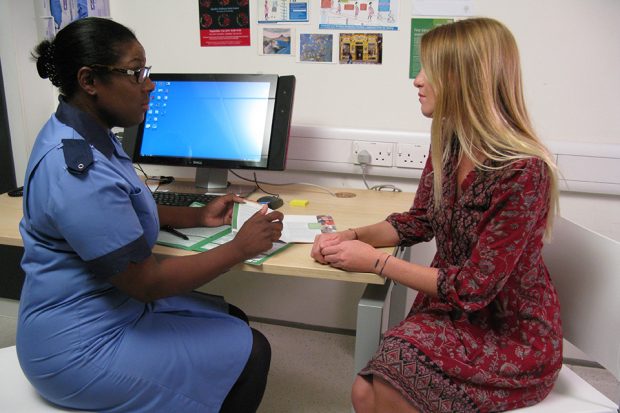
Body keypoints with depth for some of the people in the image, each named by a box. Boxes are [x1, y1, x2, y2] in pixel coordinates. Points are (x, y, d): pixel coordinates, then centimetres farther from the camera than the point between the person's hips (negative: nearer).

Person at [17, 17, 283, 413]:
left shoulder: (85, 134, 1)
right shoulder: (77, 170, -31)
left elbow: (119, 211, 18)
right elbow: (147, 281, -27)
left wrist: (199, 216, 9)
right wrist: (239, 248, -17)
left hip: (106, 305, 10)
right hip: (82, 345, -9)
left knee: (234, 321, 15)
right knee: (249, 352, -2)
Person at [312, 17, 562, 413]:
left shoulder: (523, 172, -26)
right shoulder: (448, 144, -2)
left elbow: (473, 287, -23)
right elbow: (419, 221, 10)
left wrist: (375, 261, -18)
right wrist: (352, 236, -6)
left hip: (514, 337, -6)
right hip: (452, 311, 6)